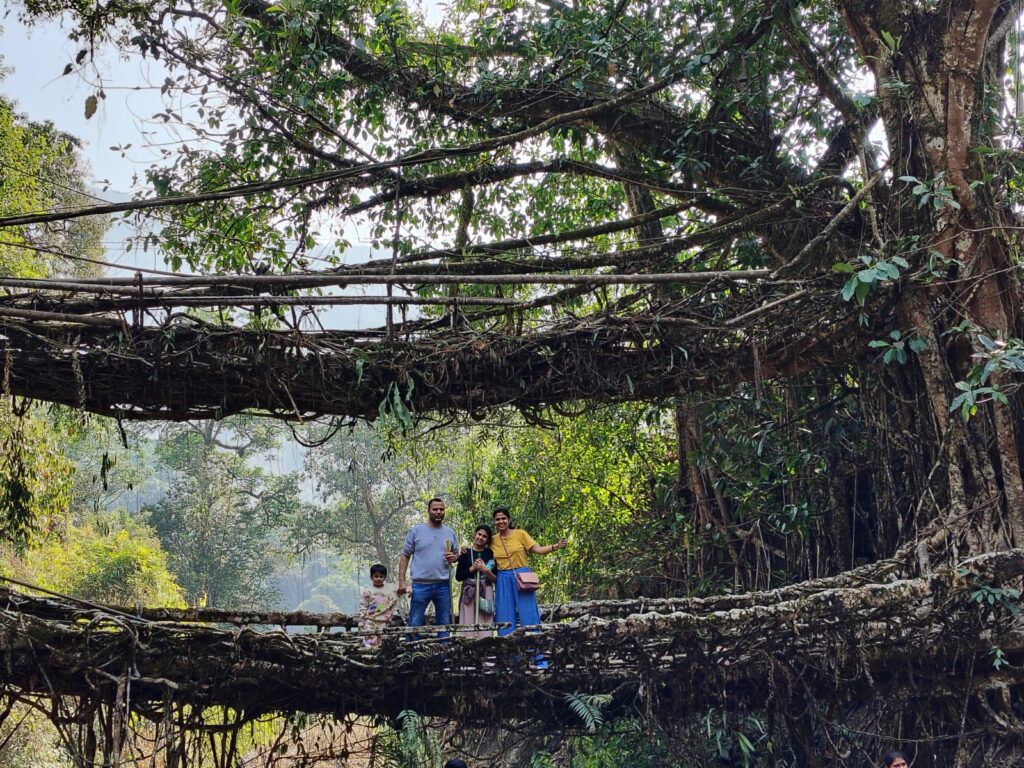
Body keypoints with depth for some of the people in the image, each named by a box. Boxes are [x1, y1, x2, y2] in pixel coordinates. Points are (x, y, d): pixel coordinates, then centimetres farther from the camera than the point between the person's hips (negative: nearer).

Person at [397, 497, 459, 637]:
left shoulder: (450, 533, 10)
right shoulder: (415, 531, 0)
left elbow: (457, 554, 19)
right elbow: (405, 556, 1)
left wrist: (454, 557, -6)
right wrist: (402, 581, -6)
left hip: (443, 586, 3)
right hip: (420, 585, -3)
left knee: (444, 624, 10)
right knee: (415, 624, 1)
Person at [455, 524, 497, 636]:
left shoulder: (491, 554, 9)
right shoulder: (466, 553, 8)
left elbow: (496, 579, 5)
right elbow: (458, 576, 3)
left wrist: (486, 570, -10)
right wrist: (472, 568, -7)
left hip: (486, 593, 0)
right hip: (469, 593, 0)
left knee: (485, 629, -6)